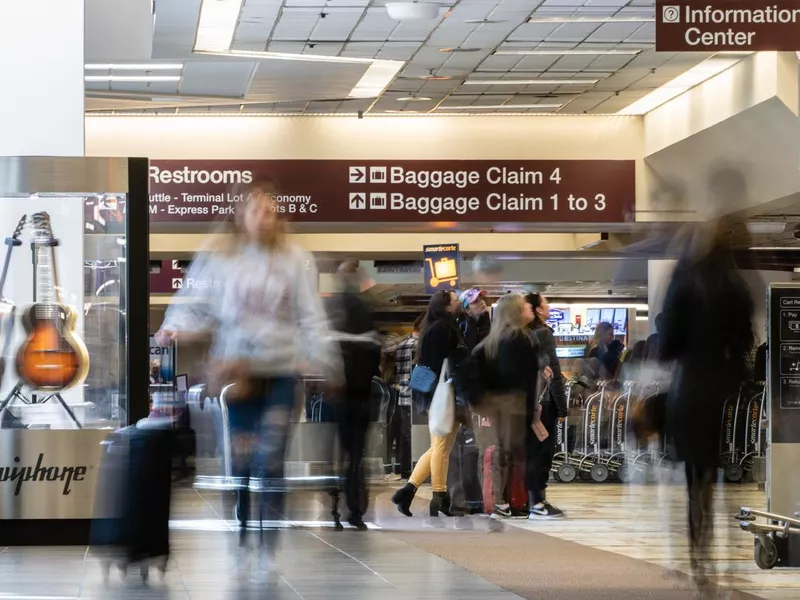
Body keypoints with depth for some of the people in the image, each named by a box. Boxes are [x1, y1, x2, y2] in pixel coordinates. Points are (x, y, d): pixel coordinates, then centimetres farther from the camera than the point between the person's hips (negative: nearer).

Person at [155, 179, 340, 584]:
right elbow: (196, 303, -1)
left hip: (281, 370, -1)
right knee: (241, 461, 6)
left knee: (270, 461, -8)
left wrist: (323, 361, -5)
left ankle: (268, 551, -1)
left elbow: (311, 317, 2)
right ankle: (243, 545, 20)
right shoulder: (218, 256, -1)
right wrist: (174, 329, -19)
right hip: (237, 368, 1)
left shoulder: (295, 259, 1)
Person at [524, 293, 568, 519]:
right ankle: (537, 503, -6)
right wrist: (562, 407, -11)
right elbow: (554, 373, -13)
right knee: (542, 451, -5)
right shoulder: (543, 334, -11)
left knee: (532, 451, 11)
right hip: (544, 400, -8)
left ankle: (535, 500, 15)